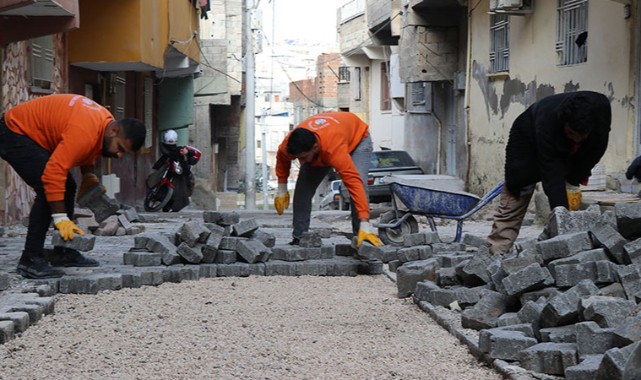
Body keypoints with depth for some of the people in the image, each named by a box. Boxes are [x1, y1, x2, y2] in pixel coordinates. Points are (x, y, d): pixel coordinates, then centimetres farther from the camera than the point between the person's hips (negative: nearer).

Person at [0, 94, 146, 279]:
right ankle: (30, 260, -19)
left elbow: (85, 151, 16)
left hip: (32, 135, 10)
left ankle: (63, 253, 14)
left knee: (67, 187, 9)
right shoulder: (84, 131, -33)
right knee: (48, 190, -21)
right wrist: (61, 219, -35)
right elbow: (54, 173, -37)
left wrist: (89, 177, 0)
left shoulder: (106, 122, -3)